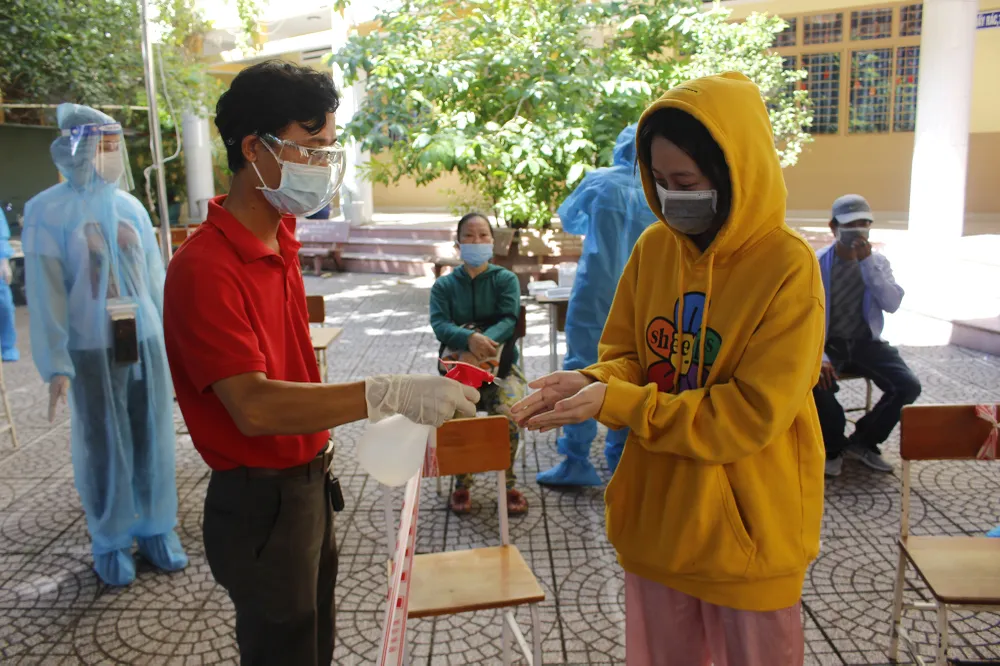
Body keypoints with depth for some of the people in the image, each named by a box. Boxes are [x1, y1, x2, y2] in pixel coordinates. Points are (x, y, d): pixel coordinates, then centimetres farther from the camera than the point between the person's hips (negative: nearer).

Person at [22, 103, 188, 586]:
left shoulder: (130, 206, 5)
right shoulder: (47, 212, -6)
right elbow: (45, 292, -8)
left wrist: (170, 339, 11)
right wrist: (55, 365, -12)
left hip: (146, 342, 4)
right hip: (91, 350, -3)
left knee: (153, 439, 9)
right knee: (103, 447, 6)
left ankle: (157, 529, 25)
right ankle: (111, 543, 23)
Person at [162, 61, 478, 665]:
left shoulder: (280, 236, 4)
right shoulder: (205, 269, -24)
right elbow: (254, 406, -34)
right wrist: (389, 394, -41)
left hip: (309, 485, 8)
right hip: (260, 505, -8)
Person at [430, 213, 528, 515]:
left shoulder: (506, 279, 7)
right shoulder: (444, 285, 9)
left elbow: (509, 320, -8)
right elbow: (439, 324, -7)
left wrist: (484, 342, -29)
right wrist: (470, 338, -29)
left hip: (500, 364, 0)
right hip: (458, 362, 1)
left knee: (508, 412, -28)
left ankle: (508, 482, -4)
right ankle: (462, 483, -4)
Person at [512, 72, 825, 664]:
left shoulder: (788, 267, -18)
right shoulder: (654, 248, -2)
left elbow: (754, 414, -21)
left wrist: (614, 404, -24)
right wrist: (590, 384, -16)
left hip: (748, 530, -4)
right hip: (657, 518, 5)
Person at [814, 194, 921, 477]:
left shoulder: (878, 261, 4)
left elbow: (892, 304, -11)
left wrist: (867, 262, -19)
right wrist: (819, 356, -25)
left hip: (866, 343, 4)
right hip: (829, 343, -3)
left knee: (908, 386, -18)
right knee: (817, 384, -33)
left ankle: (863, 442, 7)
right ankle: (833, 446, -2)